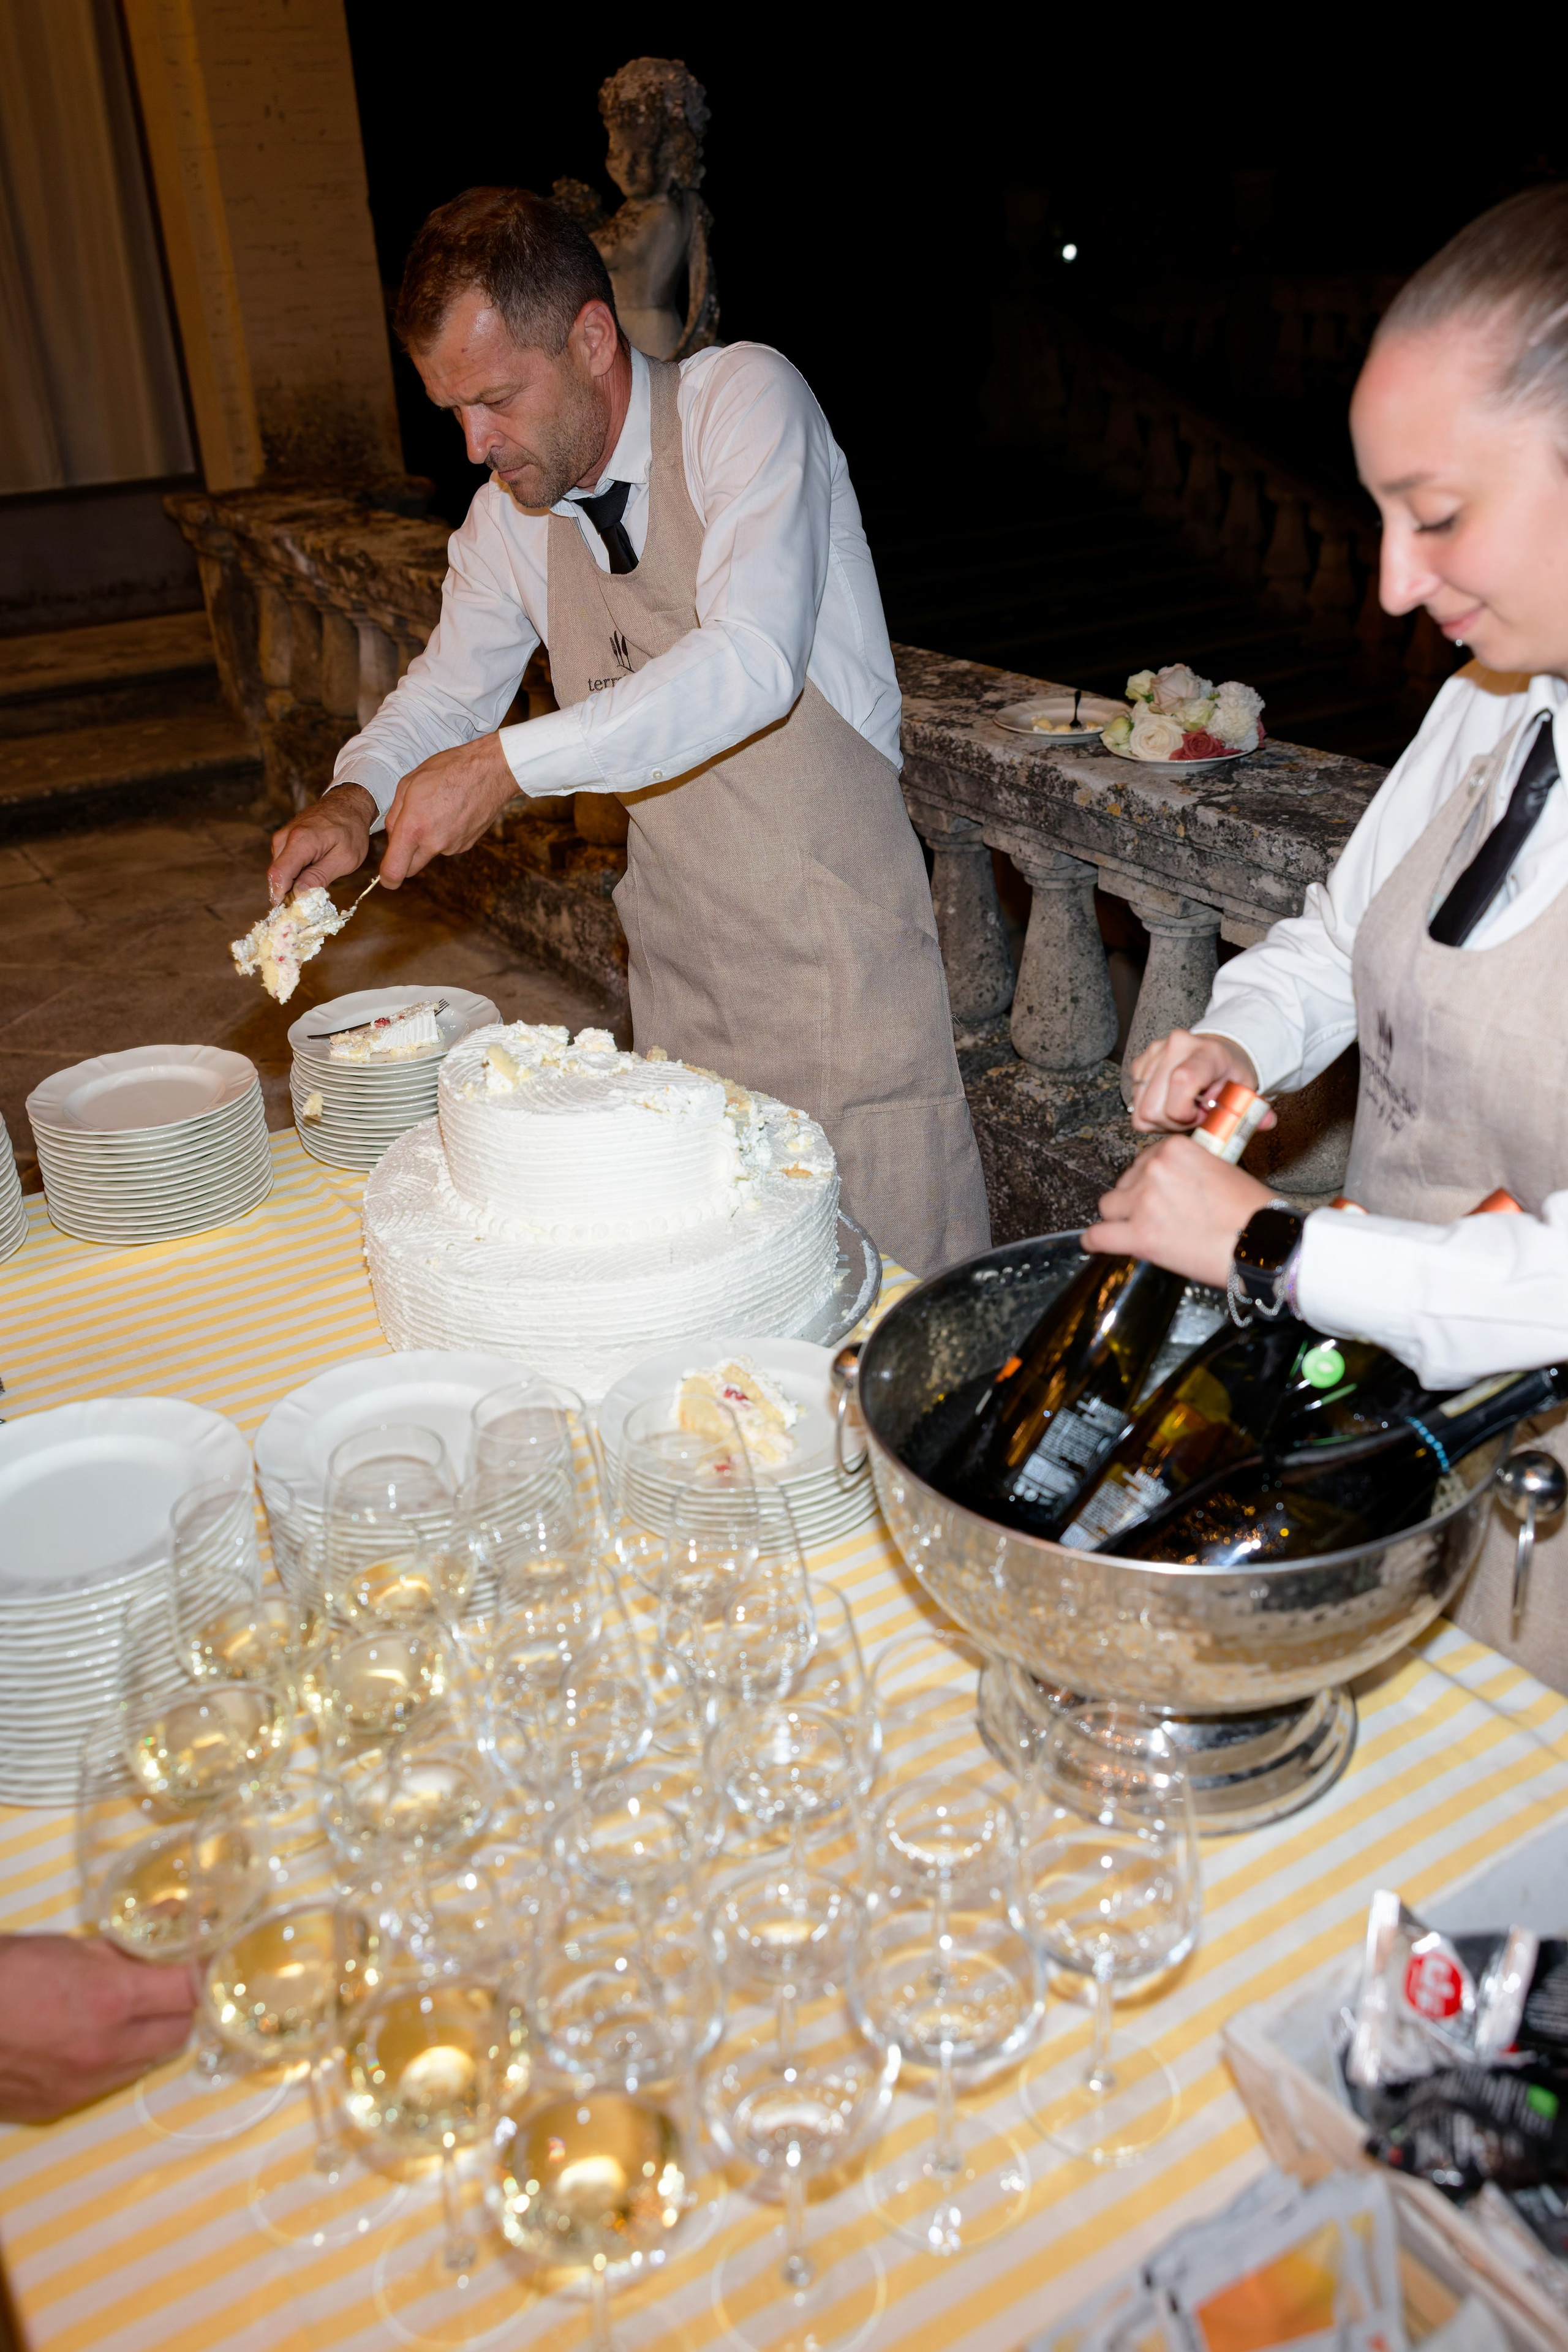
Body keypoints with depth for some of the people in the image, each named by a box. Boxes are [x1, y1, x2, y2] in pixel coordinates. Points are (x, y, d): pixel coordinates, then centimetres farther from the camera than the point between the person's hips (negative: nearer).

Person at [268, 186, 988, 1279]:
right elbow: (450, 688, 20)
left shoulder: (742, 399, -13)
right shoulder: (511, 511, 5)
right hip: (682, 963, 6)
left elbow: (754, 665, -28)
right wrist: (357, 797, -2)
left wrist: (507, 762, -27)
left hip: (836, 943, -5)